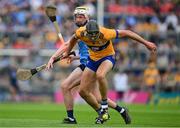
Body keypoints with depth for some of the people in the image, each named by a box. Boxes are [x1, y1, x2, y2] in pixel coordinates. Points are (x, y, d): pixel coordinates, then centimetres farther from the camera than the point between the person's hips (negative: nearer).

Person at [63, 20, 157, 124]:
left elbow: (126, 33, -23)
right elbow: (74, 39, 5)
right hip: (93, 59, 5)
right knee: (83, 91, -2)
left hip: (107, 57, -5)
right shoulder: (81, 33, -21)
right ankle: (101, 113, 19)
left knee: (100, 75, -39)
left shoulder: (105, 34, -33)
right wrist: (67, 53, 18)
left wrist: (146, 43, -19)